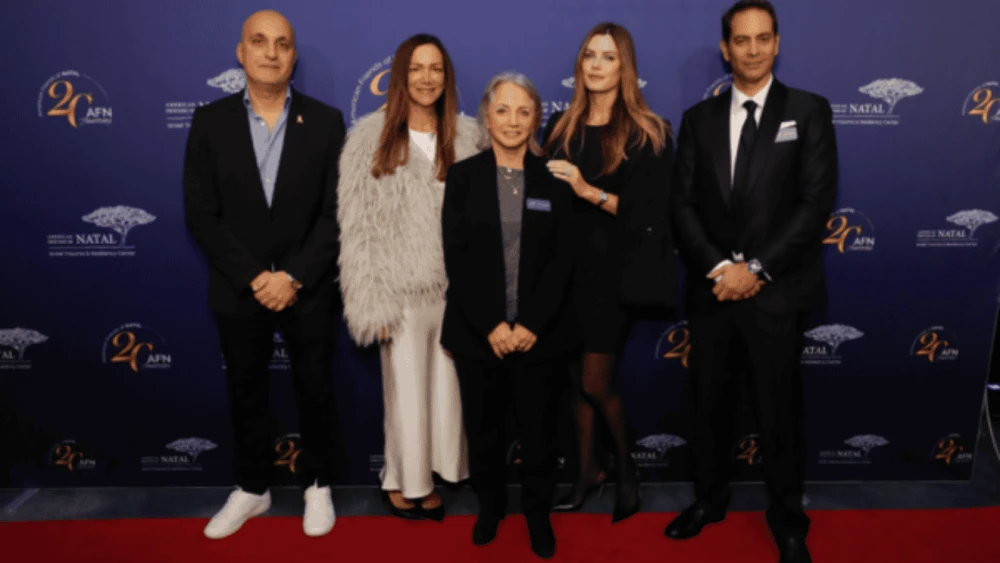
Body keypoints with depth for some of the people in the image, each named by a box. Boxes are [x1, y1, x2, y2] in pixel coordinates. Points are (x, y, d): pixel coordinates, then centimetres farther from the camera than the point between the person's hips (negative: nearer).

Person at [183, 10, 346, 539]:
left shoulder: (325, 121, -3)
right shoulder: (210, 121, 0)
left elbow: (337, 211, -7)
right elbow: (201, 213, -4)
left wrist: (294, 277, -15)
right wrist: (253, 278, -13)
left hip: (308, 290, -1)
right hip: (239, 291, 2)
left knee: (315, 391, 11)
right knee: (245, 394, 15)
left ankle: (318, 485, 32)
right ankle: (252, 488, 35)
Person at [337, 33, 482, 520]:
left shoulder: (468, 136, 5)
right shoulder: (370, 136, -2)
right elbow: (357, 225, -4)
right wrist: (371, 300, -7)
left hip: (455, 288, 3)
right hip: (401, 289, -2)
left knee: (446, 387, 10)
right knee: (406, 390, 9)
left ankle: (426, 478, 30)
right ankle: (405, 480, 29)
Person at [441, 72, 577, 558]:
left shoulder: (553, 179, 3)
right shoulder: (463, 176, 2)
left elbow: (562, 258, -2)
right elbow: (456, 258, -4)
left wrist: (531, 324, -11)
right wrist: (490, 325, -12)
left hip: (539, 332, 0)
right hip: (477, 332, 0)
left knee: (538, 427, 9)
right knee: (483, 427, 12)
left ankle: (538, 511, 31)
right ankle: (489, 505, 35)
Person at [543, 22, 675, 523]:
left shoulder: (648, 133, -4)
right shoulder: (561, 126, 7)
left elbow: (648, 211, -11)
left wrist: (589, 191, -21)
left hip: (616, 272, -4)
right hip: (570, 268, 4)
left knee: (595, 383, -1)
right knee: (578, 377, 12)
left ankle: (626, 467, 26)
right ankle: (588, 470, 30)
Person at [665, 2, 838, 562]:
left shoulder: (810, 111, 1)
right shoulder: (699, 118, 9)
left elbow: (817, 202, -7)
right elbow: (684, 205, 3)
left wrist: (756, 269, -14)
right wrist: (718, 267, -11)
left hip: (778, 292, -2)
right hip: (712, 289, 3)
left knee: (780, 411, 7)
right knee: (711, 404, 14)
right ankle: (710, 497, 34)